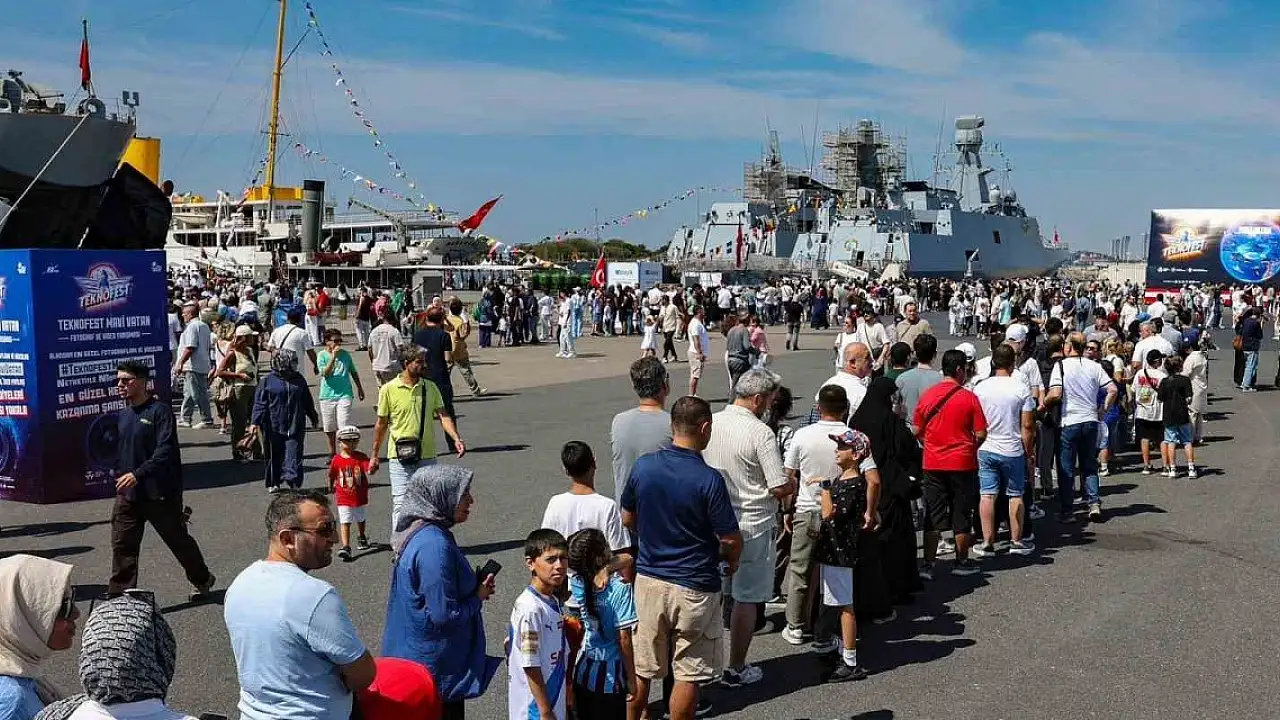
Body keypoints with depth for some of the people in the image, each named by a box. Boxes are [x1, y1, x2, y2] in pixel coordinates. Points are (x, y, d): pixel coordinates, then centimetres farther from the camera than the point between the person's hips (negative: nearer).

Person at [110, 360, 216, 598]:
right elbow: (116, 449, 18)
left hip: (159, 493, -6)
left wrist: (137, 474, -29)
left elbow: (165, 451, -22)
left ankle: (202, 580, 31)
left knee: (178, 540, 10)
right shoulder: (122, 415, 9)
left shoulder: (159, 411, -13)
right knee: (122, 546, 1)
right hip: (127, 493, 6)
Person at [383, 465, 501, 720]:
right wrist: (479, 597, -10)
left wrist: (475, 587, 2)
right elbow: (445, 615, -26)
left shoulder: (420, 533, 3)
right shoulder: (434, 546, -27)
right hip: (438, 668, -9)